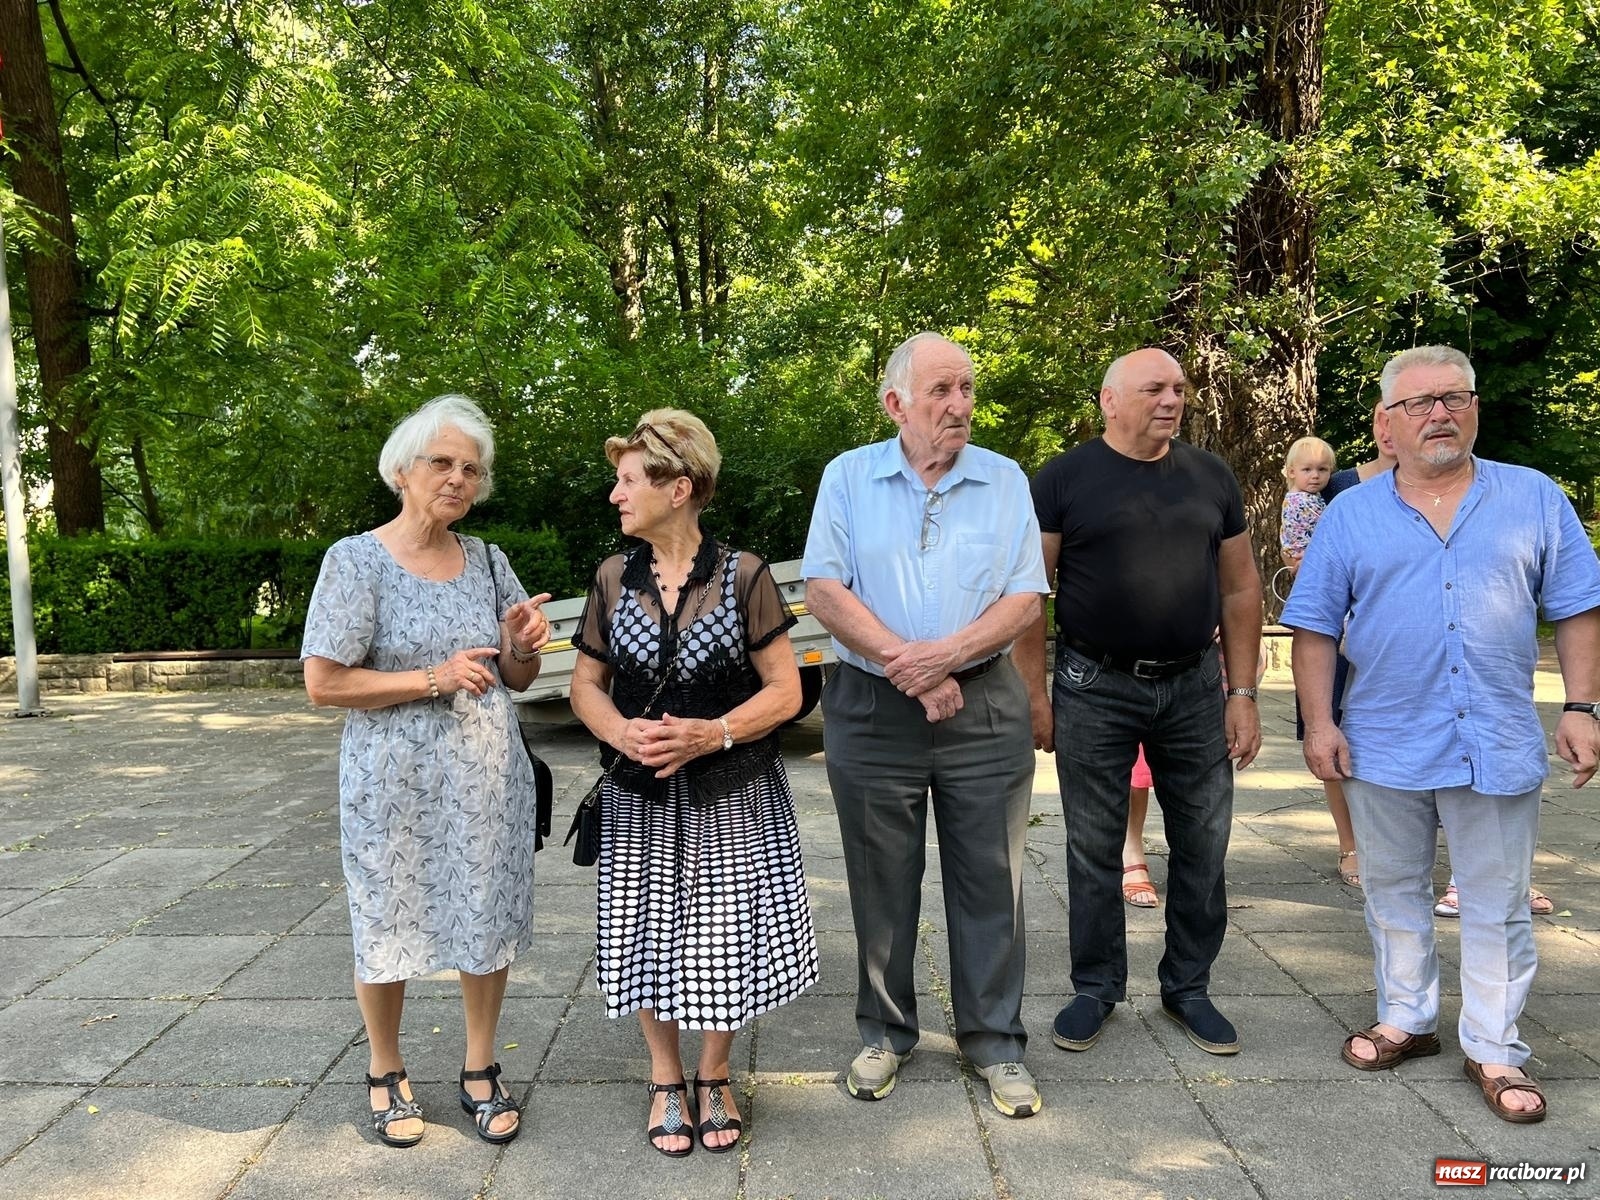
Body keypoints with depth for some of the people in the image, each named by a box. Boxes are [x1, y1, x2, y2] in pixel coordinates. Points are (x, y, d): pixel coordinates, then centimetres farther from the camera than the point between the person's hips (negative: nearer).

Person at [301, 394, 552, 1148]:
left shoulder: (487, 561, 5)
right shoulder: (357, 560, -8)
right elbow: (323, 683, -12)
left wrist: (520, 647, -11)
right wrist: (432, 679, -19)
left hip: (488, 780, 4)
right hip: (396, 783, -3)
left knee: (488, 923, 10)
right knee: (390, 927, 9)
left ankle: (480, 1071, 28)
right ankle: (386, 1073, 32)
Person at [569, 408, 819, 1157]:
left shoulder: (743, 576, -7)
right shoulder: (613, 579, 2)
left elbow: (785, 691, -6)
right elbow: (586, 685, 7)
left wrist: (714, 732, -22)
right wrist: (621, 731, -14)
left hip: (732, 798, -2)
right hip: (640, 798, 3)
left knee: (723, 940, 5)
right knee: (648, 938, 9)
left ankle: (713, 1076, 31)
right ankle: (666, 1080, 32)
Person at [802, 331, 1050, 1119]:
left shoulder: (1005, 480, 4)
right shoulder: (849, 477, 3)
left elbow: (1025, 600, -2)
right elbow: (823, 590, -6)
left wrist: (945, 655, -16)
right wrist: (901, 664, -14)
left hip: (985, 709, 1)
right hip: (871, 710, 0)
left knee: (991, 882, 7)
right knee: (881, 883, 11)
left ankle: (994, 1041, 23)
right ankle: (885, 1033, 29)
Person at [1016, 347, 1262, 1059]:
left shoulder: (1211, 479, 7)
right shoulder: (1063, 480, -3)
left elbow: (1240, 589, 9)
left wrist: (1243, 693, 4)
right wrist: (1035, 693, -8)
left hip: (1194, 687, 3)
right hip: (1095, 688, -3)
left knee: (1202, 846, 9)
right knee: (1093, 850, 7)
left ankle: (1187, 988, 27)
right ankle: (1096, 988, 24)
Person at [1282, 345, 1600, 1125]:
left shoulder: (1536, 499, 3)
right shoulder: (1350, 516, 2)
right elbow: (1315, 627, 1)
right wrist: (1319, 722, -5)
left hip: (1499, 745, 0)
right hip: (1383, 745, 1)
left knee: (1497, 906, 8)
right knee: (1394, 892, 15)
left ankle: (1495, 1050, 22)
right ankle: (1406, 1020, 32)